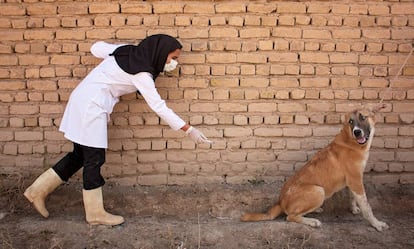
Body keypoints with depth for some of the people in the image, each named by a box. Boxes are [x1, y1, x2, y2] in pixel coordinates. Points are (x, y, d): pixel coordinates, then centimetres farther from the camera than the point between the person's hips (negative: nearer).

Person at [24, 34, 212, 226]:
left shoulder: (129, 51, 6)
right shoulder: (142, 73, -18)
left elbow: (96, 48, 13)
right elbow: (159, 107, -18)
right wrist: (189, 130, -15)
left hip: (85, 101, 9)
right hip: (90, 106, -9)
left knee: (80, 155, 14)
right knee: (94, 160, 0)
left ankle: (38, 191, 25)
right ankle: (95, 213, 13)